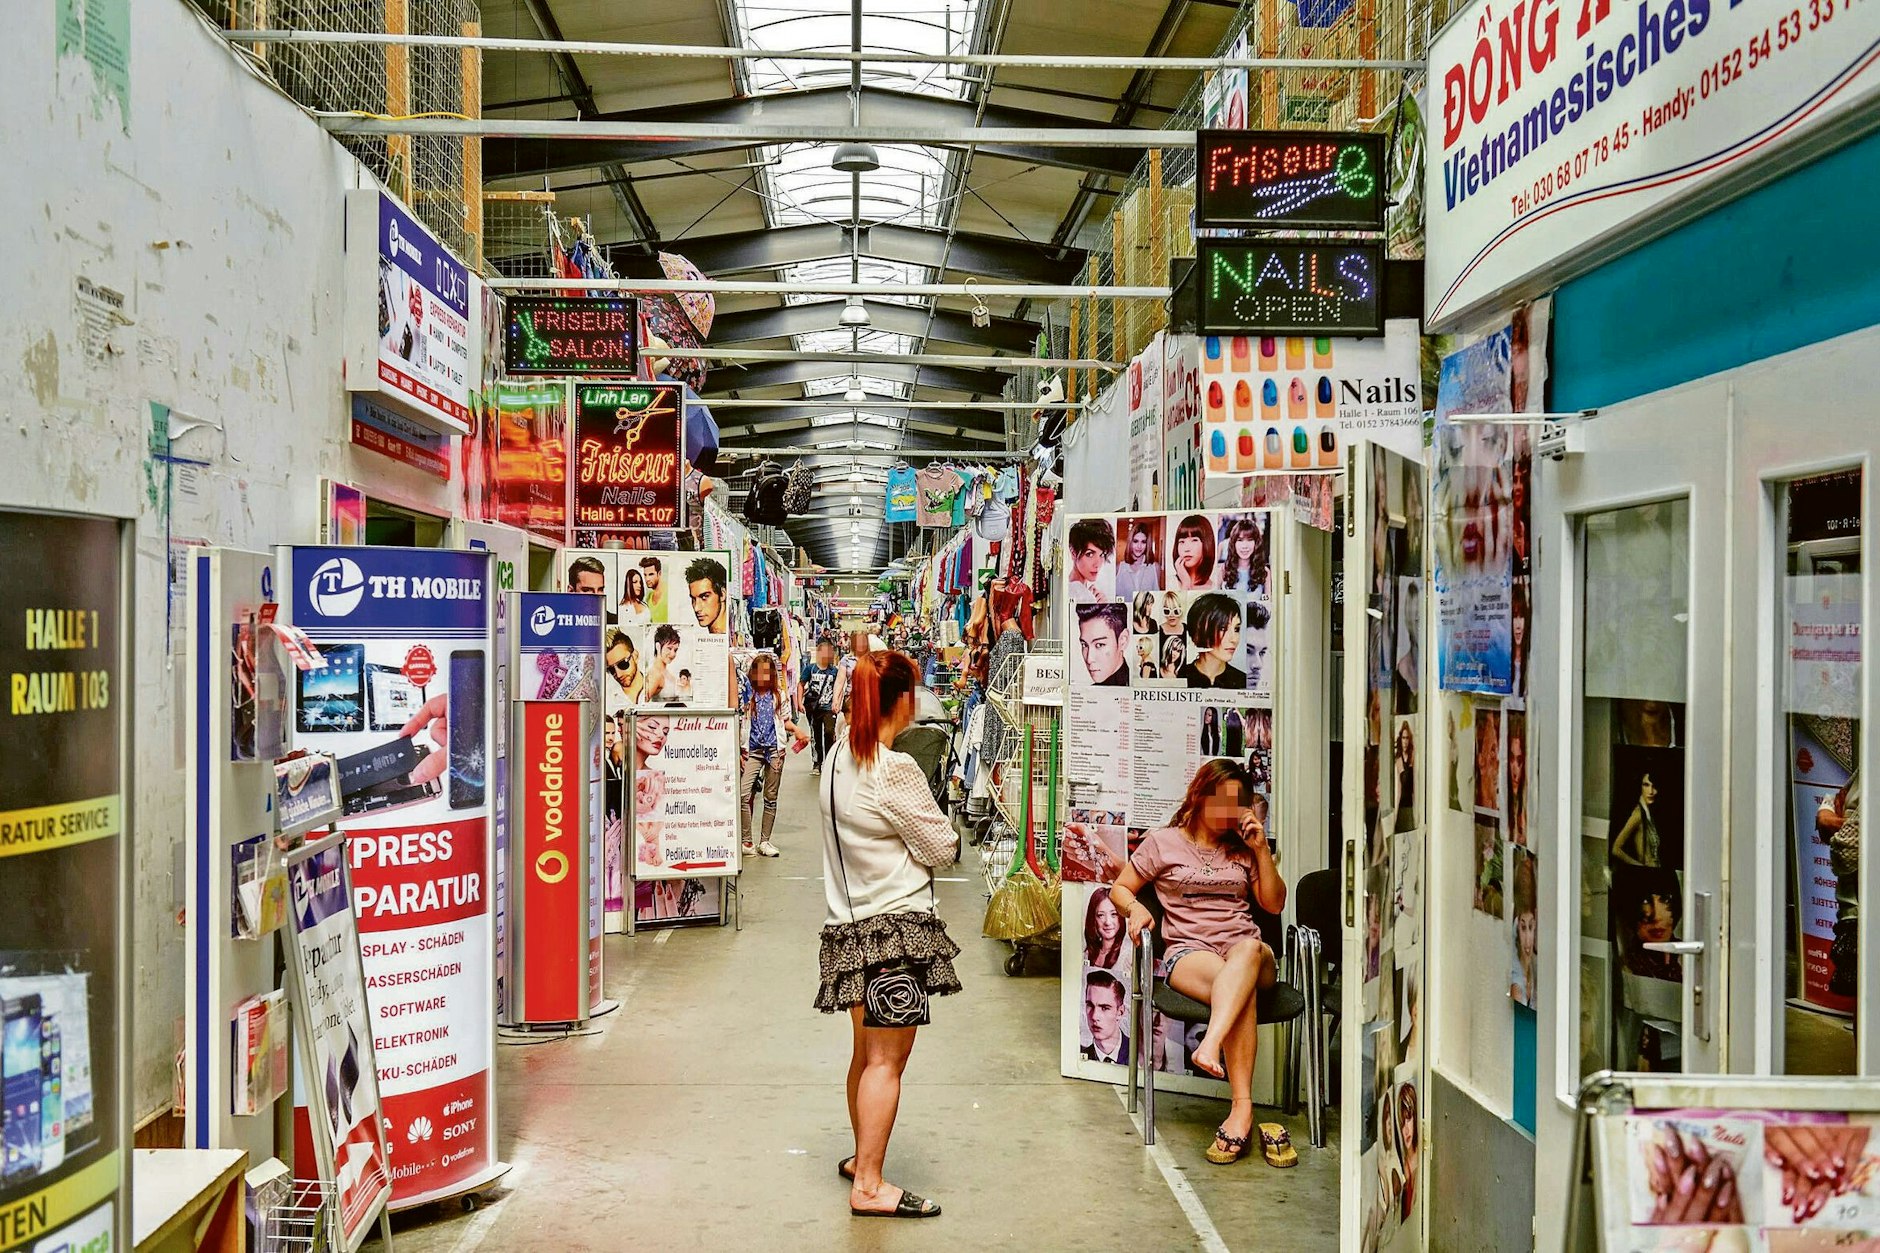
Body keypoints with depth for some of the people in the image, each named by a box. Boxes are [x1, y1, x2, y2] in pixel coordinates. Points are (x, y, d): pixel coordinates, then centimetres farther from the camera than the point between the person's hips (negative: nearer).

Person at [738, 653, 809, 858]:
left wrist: (797, 729, -7)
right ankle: (746, 842, -9)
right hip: (752, 750, -2)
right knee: (743, 794, -16)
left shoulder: (780, 694, 9)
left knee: (771, 798, 6)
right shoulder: (746, 694, 4)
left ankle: (764, 841, 14)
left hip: (775, 749, 2)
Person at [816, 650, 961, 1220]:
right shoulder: (895, 770, -18)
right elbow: (942, 846, -10)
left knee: (868, 1053, 20)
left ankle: (862, 1158, 33)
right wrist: (927, 822, 7)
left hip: (850, 923, 9)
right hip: (896, 924, -9)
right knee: (887, 1059, -3)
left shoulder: (838, 757, 7)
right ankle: (869, 1186, 0)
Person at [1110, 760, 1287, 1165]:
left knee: (1247, 951, -40)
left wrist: (1261, 850, 6)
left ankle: (1210, 1045, -60)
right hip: (1188, 951, -3)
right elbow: (1120, 889, 16)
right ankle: (1243, 1110, -48)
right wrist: (1136, 908, -8)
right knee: (1241, 990, -39)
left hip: (1248, 949, 3)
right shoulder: (1163, 843, 12)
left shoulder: (1242, 847, 22)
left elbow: (1274, 904, 17)